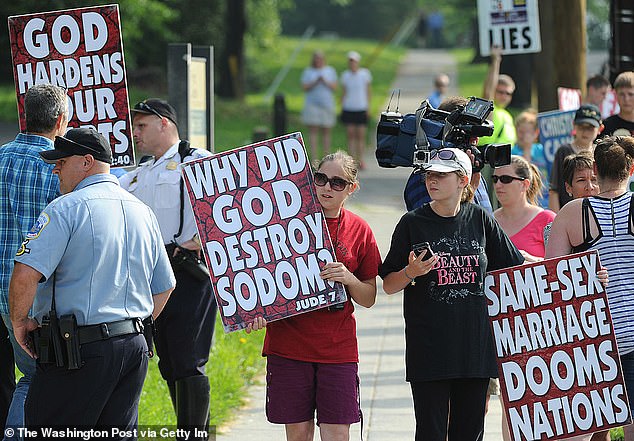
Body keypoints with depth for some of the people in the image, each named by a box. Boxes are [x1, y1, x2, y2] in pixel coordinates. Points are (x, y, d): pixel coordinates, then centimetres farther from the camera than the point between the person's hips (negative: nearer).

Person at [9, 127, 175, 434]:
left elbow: (25, 274, -20)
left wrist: (19, 322, -5)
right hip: (134, 349, 8)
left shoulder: (66, 209, -10)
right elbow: (164, 286, 22)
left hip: (80, 351, -8)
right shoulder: (142, 212, 15)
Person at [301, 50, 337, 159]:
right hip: (312, 104, -1)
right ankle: (314, 159, -8)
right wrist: (315, 82, -17)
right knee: (313, 131, -7)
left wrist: (325, 82, -14)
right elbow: (304, 87, -3)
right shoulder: (308, 71, 6)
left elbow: (334, 87, 3)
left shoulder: (330, 71, 9)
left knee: (326, 132, 2)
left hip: (327, 104, 1)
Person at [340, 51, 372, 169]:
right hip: (348, 108, 2)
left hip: (361, 108, -2)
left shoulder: (365, 74, 1)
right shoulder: (345, 75, 6)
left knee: (361, 135, -2)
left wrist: (368, 107, 1)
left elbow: (368, 91, 5)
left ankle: (360, 160, 4)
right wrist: (341, 108, 7)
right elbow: (343, 93, 11)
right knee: (350, 135, 0)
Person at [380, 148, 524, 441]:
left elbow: (516, 269, 15)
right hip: (428, 348, -2)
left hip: (475, 343, 2)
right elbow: (389, 286, 2)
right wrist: (410, 273, -18)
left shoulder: (480, 220, 6)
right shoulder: (412, 223, 1)